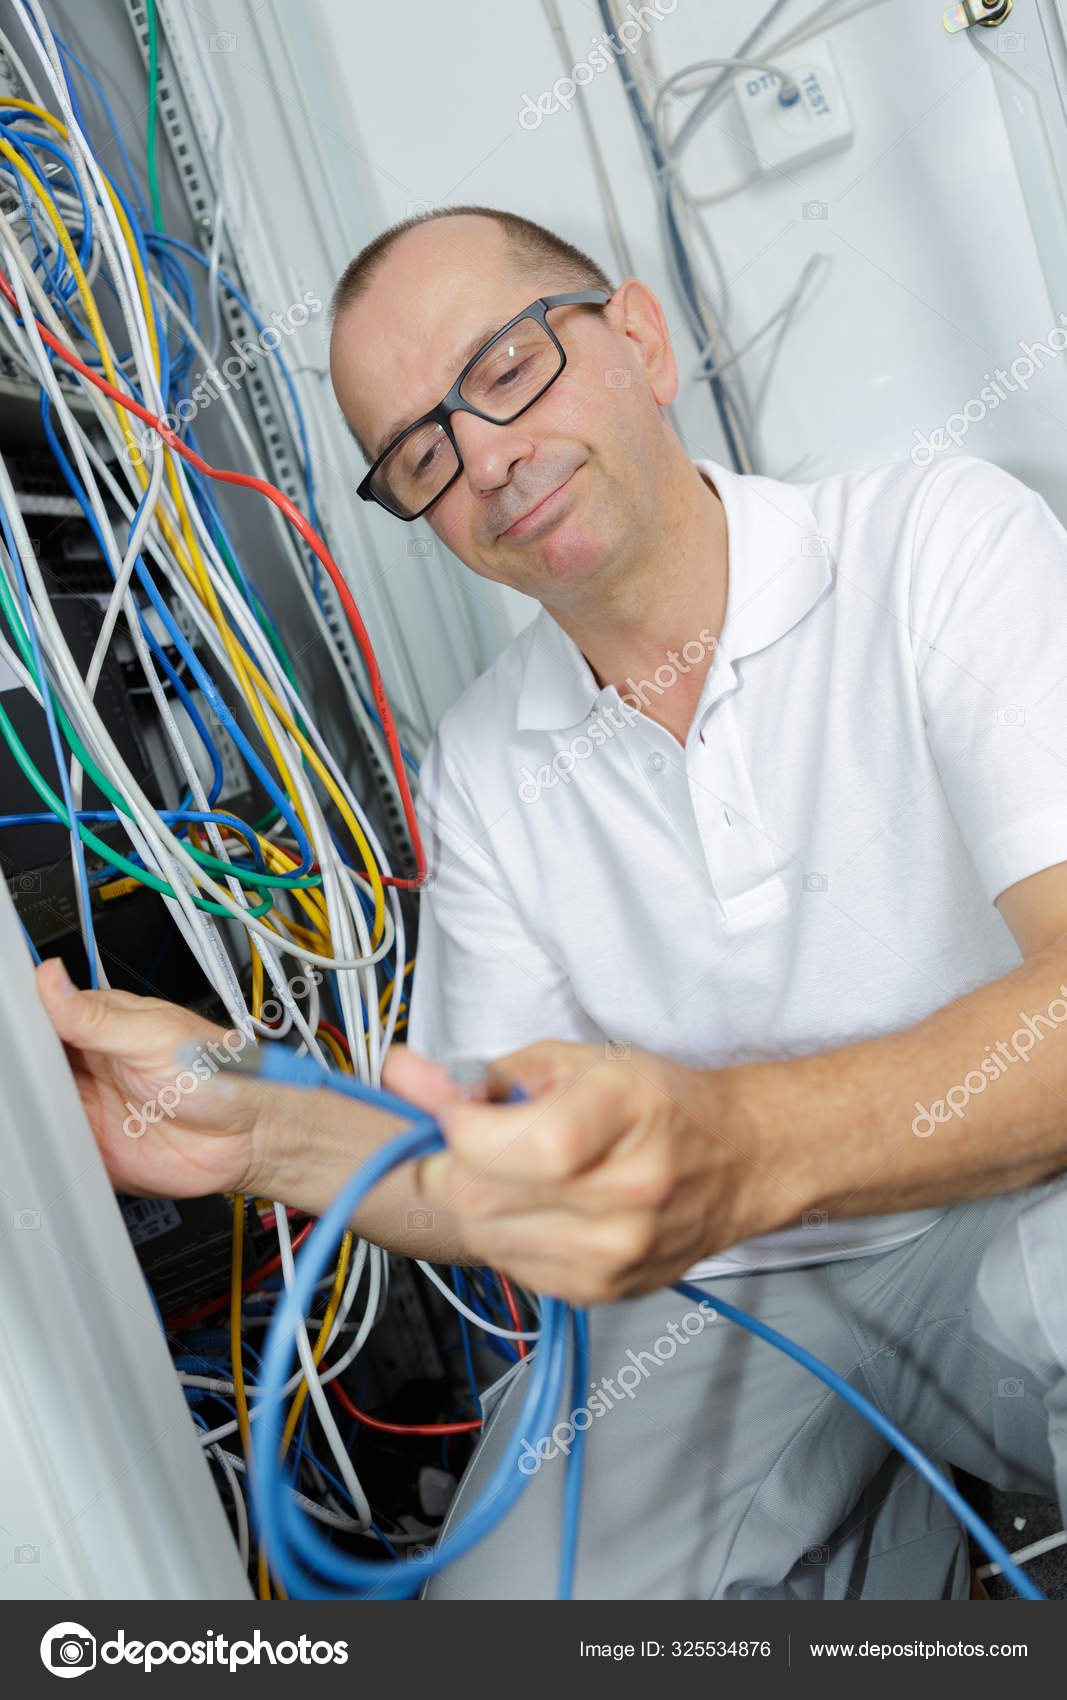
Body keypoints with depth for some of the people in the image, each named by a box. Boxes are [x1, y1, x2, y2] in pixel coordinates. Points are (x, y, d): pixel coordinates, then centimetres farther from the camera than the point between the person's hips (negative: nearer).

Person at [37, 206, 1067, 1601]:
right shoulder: (482, 771, 3)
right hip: (715, 1302, 3)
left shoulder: (939, 543, -8)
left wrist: (741, 1143, -39)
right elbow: (527, 1193, 2)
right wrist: (263, 1129, -16)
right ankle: (872, 1531, 5)